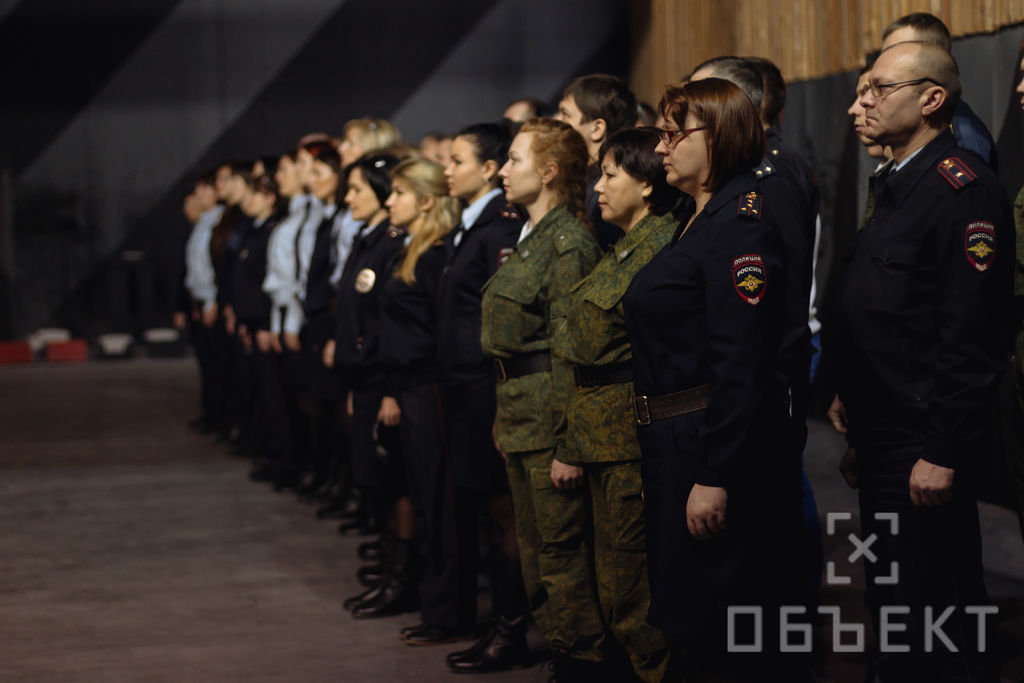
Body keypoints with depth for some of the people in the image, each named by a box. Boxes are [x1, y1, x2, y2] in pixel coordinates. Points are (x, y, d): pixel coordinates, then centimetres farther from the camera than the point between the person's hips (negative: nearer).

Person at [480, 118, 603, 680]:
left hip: (550, 412, -10)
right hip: (518, 412, 10)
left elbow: (569, 352, -18)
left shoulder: (568, 244, -14)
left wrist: (566, 445, -20)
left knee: (561, 549, -3)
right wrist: (507, 416, 16)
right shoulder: (528, 239, 15)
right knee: (535, 546, 15)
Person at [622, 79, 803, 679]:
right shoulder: (696, 220, 16)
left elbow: (743, 361, -23)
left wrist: (715, 477, -25)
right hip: (673, 445, 10)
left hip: (718, 447, -10)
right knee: (689, 626, 16)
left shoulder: (742, 219, -16)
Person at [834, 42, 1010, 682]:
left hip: (924, 452, -10)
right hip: (885, 447, 10)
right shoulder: (897, 189, 17)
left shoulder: (964, 188, -14)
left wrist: (942, 453, -23)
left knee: (919, 621, -7)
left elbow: (972, 335, -21)